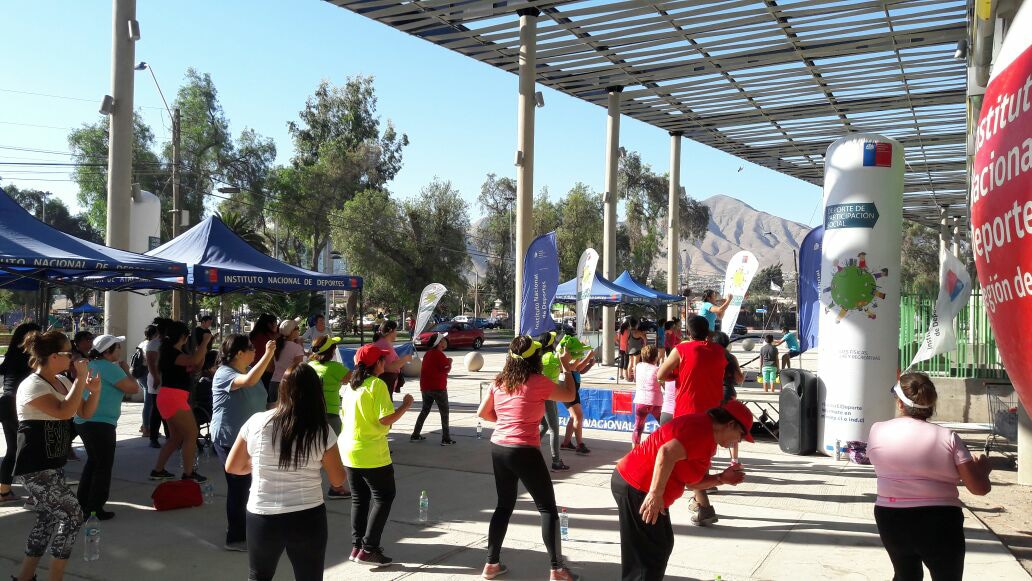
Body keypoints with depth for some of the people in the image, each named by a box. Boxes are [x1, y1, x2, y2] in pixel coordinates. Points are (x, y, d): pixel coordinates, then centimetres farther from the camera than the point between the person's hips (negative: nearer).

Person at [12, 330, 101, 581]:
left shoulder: (63, 381, 8)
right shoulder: (33, 385, -17)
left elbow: (85, 413, 12)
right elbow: (64, 411, -31)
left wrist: (94, 390, -6)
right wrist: (80, 379, -26)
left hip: (53, 465, 9)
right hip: (36, 467, -9)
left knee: (48, 518, 15)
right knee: (72, 515, -10)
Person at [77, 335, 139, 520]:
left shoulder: (91, 364, 11)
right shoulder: (109, 367, -16)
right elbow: (133, 388, -16)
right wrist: (126, 369, -2)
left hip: (84, 421, 9)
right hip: (100, 423, -9)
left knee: (93, 461, 22)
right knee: (103, 466, 1)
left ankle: (82, 502, 28)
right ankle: (95, 508, 4)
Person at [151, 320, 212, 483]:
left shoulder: (174, 351, 15)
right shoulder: (171, 352, -16)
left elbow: (197, 365, 18)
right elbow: (194, 360, -33)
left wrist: (202, 348, 5)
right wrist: (205, 341, -22)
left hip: (173, 398, 10)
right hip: (173, 397, -10)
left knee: (176, 437, 17)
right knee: (191, 434, -6)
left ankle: (158, 470, 21)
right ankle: (188, 474, -2)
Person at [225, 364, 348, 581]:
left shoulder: (256, 422, -6)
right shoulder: (323, 432, -9)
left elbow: (232, 467, 5)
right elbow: (338, 480, 0)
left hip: (262, 518, 1)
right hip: (308, 519, -1)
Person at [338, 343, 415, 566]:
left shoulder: (349, 386, 8)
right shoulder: (377, 385, -16)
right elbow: (386, 419, -21)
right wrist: (405, 406, -8)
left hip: (349, 450, 8)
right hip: (372, 453, -7)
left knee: (359, 498, 17)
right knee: (383, 497, 4)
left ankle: (357, 546, 18)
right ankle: (368, 549, 0)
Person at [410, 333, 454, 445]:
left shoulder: (428, 354, 12)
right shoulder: (440, 355, -14)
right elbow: (446, 369, -16)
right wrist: (449, 362, 2)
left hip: (425, 387, 8)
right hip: (438, 388, -8)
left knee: (425, 410, 19)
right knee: (444, 413, 1)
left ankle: (415, 435, 19)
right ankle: (446, 439, -1)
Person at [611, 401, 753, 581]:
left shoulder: (707, 437, 15)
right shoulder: (702, 430, -18)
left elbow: (690, 481, 16)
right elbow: (667, 453, -33)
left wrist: (721, 478, 7)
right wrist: (656, 494, -31)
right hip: (636, 489, -11)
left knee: (662, 545, 21)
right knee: (650, 554, -3)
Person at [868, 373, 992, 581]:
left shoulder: (877, 431, -4)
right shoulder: (947, 438, -9)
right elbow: (980, 488, -7)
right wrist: (982, 469, 15)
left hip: (891, 520, 3)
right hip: (939, 524, -2)